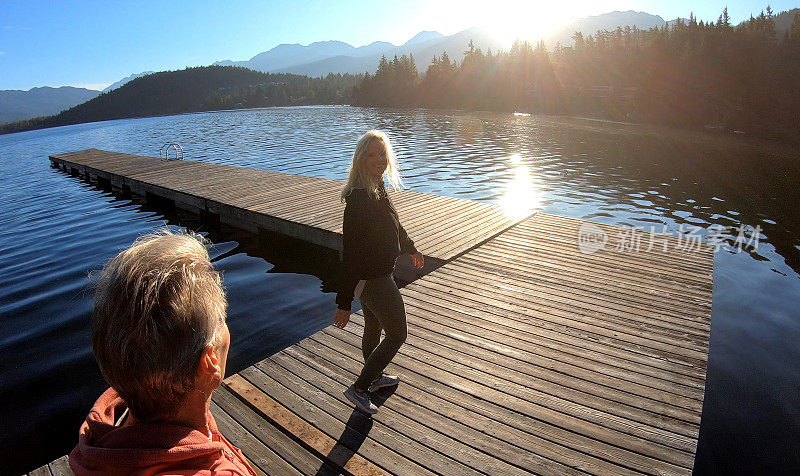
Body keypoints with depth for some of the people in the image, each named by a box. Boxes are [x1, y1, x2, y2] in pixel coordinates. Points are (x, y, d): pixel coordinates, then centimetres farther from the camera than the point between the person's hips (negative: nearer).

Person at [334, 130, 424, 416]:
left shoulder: (377, 188, 4)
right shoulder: (359, 197, -27)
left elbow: (393, 224, 21)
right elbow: (350, 251, -29)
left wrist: (410, 249, 37)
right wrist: (344, 303, -28)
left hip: (373, 276, 9)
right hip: (373, 279, -9)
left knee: (373, 328, 26)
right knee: (396, 335, 7)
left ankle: (375, 377, 49)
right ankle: (359, 389, 18)